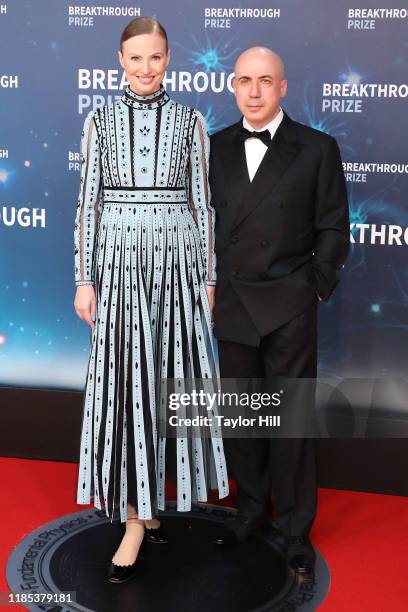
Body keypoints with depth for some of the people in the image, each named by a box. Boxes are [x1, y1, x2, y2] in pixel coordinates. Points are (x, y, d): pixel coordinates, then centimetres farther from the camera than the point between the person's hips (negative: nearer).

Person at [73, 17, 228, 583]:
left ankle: (148, 503, 24)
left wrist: (208, 276, 2)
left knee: (166, 381, 5)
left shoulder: (191, 121, 6)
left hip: (177, 261, 0)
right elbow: (89, 202, 4)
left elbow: (201, 202, 6)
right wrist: (85, 278, -1)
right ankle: (139, 514, 10)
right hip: (120, 262, 0)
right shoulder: (100, 122, 6)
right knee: (125, 385, -1)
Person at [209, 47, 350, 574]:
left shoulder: (317, 149, -3)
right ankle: (251, 510, 31)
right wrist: (210, 284, 5)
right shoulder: (214, 148, 6)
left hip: (289, 309, -3)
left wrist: (316, 289, -4)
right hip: (232, 306, 3)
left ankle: (295, 528, 21)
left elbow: (332, 227, 0)